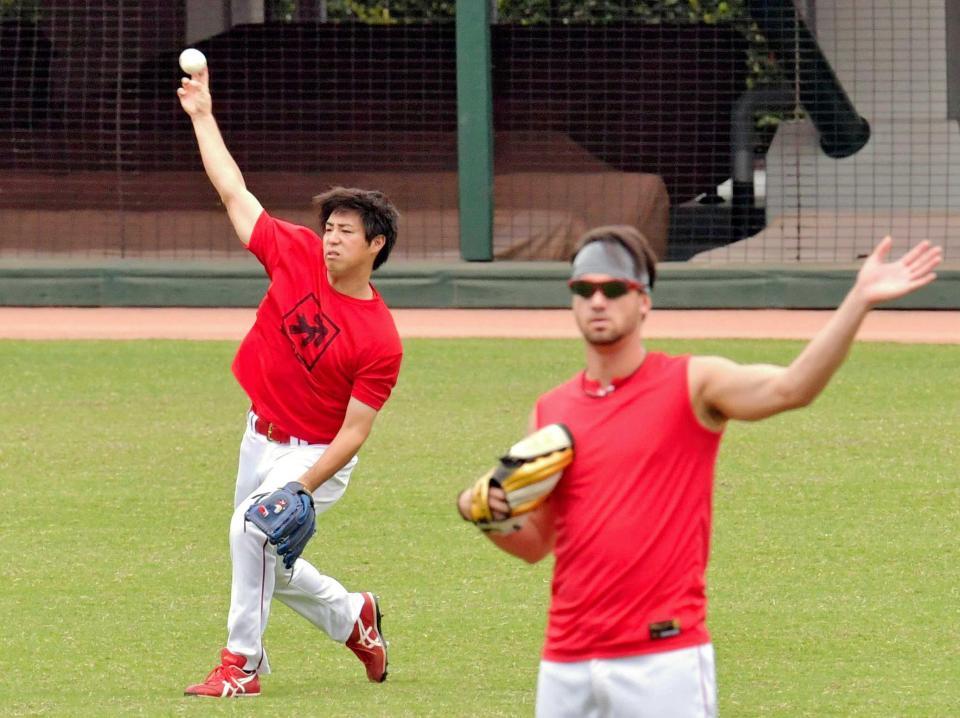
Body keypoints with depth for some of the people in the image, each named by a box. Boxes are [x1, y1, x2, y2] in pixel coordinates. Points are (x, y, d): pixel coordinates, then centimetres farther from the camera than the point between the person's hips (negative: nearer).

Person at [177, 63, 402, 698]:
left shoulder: (381, 341, -21)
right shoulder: (296, 254, -8)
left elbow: (353, 433, -21)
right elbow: (234, 192, 0)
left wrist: (299, 490, -30)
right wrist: (203, 117, -1)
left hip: (317, 456, -7)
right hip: (262, 438, 7)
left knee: (253, 528, -28)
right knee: (266, 559, 16)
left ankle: (242, 664, -20)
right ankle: (353, 616, 41)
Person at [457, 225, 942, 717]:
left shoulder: (693, 386, -2)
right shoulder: (550, 412, 12)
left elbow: (790, 388, -21)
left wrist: (859, 302, -33)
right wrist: (487, 513, -3)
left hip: (665, 658, -5)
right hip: (565, 669, 5)